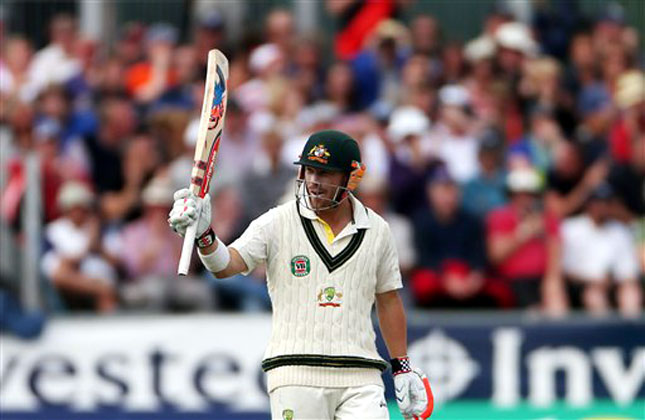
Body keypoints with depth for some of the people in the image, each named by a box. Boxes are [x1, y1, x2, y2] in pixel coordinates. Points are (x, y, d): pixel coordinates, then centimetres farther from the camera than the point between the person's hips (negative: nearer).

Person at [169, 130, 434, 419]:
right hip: (296, 372, -2)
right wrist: (204, 235, -33)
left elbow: (388, 300, 19)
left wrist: (402, 368, 17)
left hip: (360, 380, 2)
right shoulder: (277, 222, 1)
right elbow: (227, 265, -12)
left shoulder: (376, 230, 10)